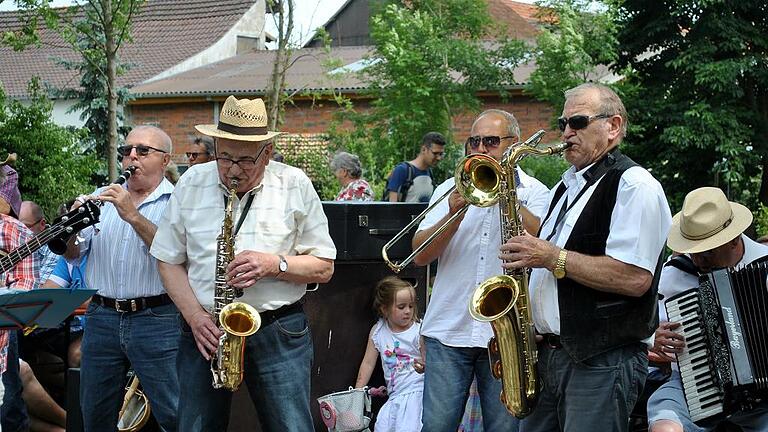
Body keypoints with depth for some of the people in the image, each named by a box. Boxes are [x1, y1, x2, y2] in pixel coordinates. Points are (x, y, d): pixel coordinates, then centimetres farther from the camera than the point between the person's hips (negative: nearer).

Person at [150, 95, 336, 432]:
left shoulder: (295, 186, 2)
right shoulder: (191, 184, 6)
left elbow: (324, 267, 4)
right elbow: (168, 260, 9)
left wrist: (275, 264, -15)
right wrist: (195, 316, -7)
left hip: (279, 332, -2)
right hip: (204, 332, 2)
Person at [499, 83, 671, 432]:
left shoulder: (633, 184, -9)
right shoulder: (567, 187, 19)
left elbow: (635, 279, -20)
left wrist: (552, 257, -17)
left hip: (603, 362, -9)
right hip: (548, 353, 9)